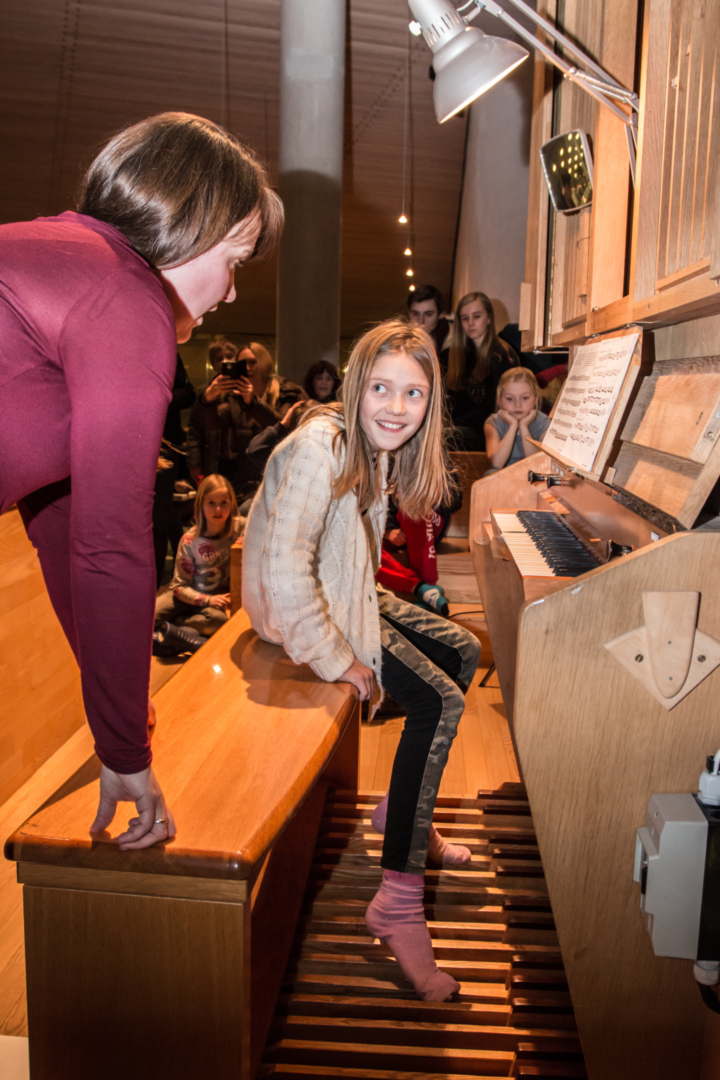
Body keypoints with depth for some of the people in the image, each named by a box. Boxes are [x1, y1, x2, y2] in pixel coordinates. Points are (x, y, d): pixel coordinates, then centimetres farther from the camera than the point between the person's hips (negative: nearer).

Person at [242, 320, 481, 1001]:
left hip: (344, 594, 10)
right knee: (440, 703, -17)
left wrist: (373, 611, 4)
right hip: (296, 609, -10)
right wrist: (338, 660, -25)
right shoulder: (319, 447, -25)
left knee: (463, 651, 13)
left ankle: (402, 811, 24)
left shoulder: (376, 448, 4)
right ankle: (398, 904, -10)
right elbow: (285, 569, -31)